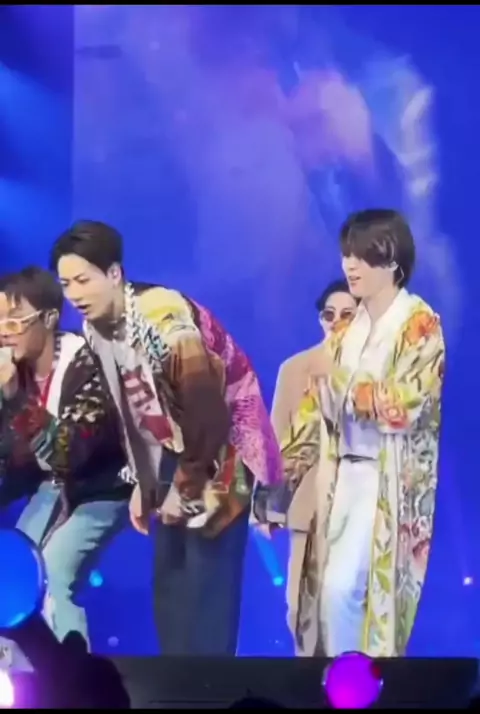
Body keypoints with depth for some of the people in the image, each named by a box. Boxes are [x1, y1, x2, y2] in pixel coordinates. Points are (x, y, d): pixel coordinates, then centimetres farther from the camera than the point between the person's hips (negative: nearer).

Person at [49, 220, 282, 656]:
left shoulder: (165, 319, -27)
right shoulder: (96, 329, 0)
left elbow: (208, 414, -25)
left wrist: (185, 487, -17)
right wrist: (144, 482, 11)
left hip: (221, 450, -8)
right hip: (175, 453, 8)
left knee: (207, 588, -9)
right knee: (169, 585, 9)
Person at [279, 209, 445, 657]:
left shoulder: (420, 325, -7)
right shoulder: (347, 328, 13)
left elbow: (405, 405, -17)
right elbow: (317, 401, 11)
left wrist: (340, 380, -13)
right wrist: (290, 465, 4)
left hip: (390, 480, -6)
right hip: (343, 474, 7)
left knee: (344, 588, -13)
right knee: (332, 589, 5)